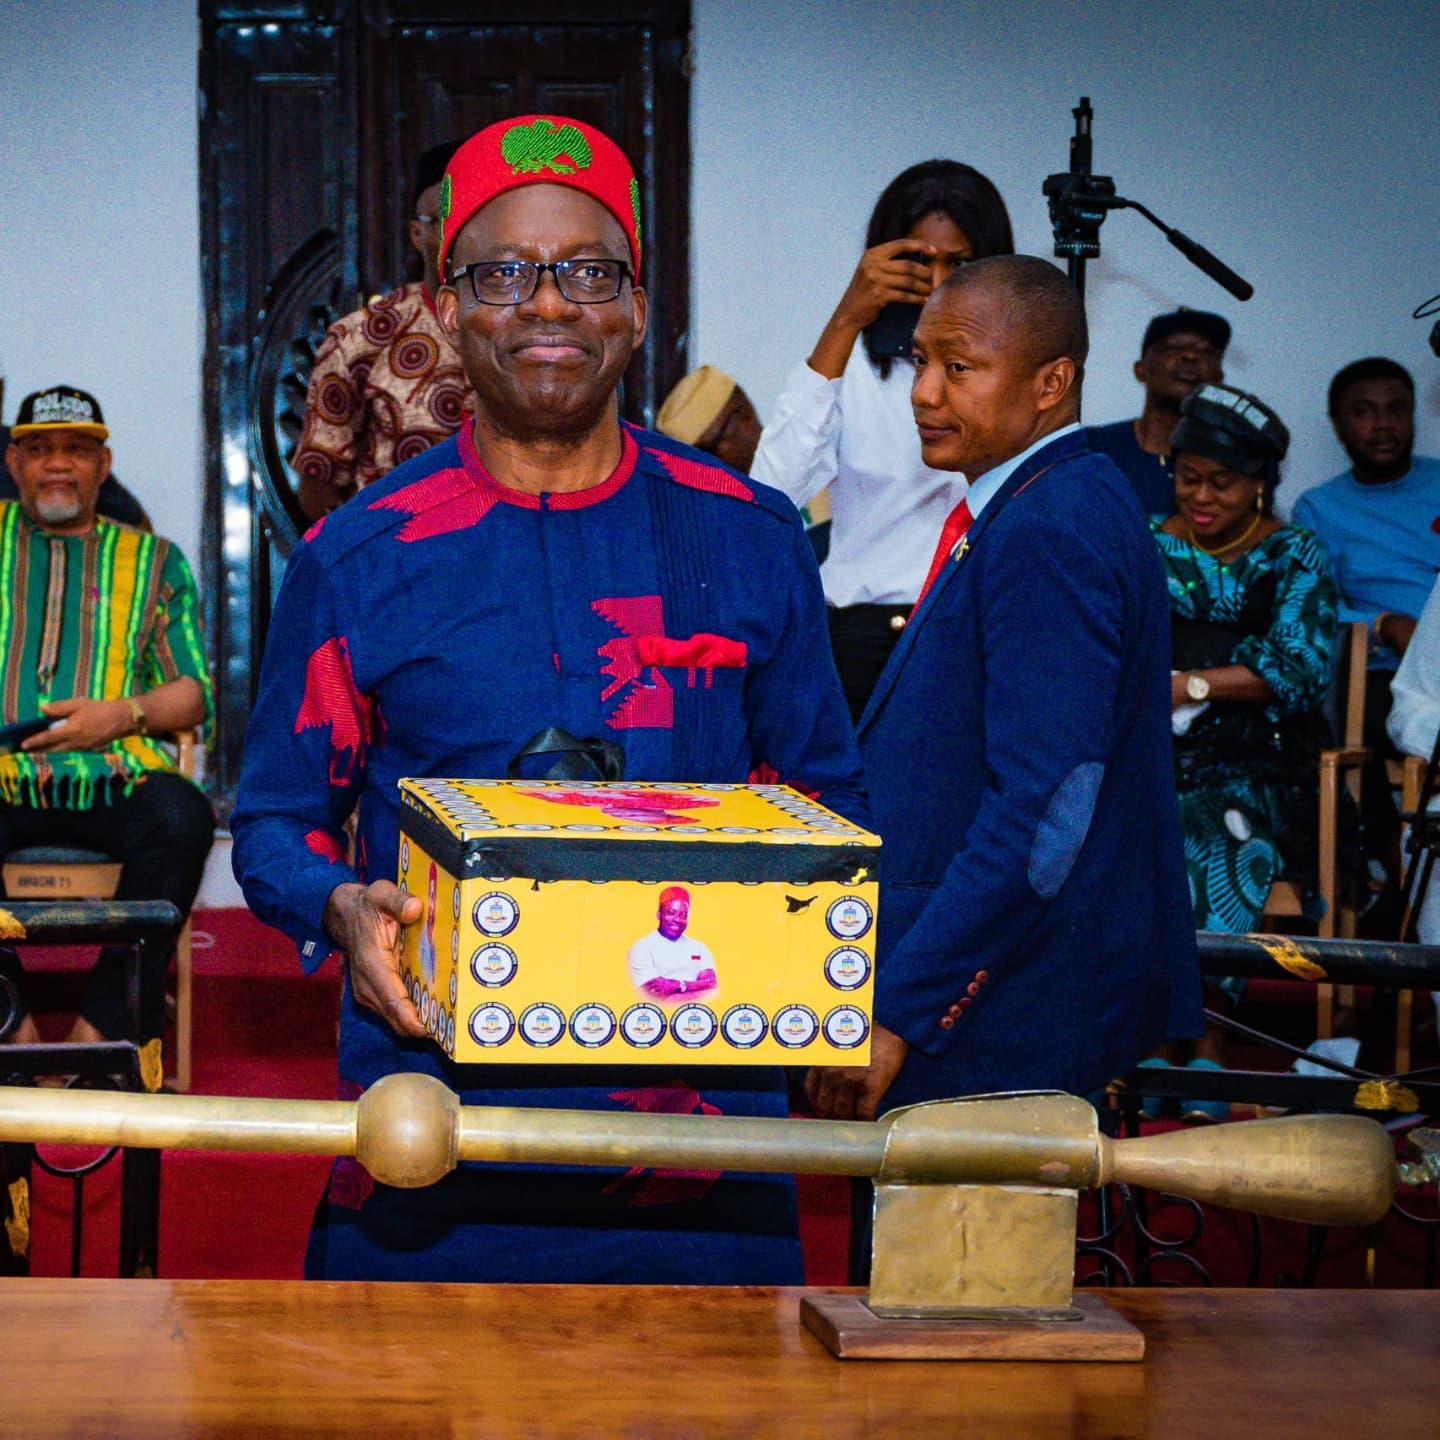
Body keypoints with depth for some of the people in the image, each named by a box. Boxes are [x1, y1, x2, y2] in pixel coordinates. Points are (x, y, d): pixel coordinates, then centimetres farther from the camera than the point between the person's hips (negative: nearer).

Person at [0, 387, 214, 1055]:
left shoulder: (153, 560, 21)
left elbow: (193, 695, 14)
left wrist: (124, 714, -6)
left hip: (113, 778, 1)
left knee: (181, 817, -33)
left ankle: (102, 1024, -23)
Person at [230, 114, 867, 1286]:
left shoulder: (750, 541, 7)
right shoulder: (359, 560, 4)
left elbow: (829, 797, 14)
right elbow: (278, 816, 9)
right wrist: (340, 908, -13)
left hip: (704, 1117, 1)